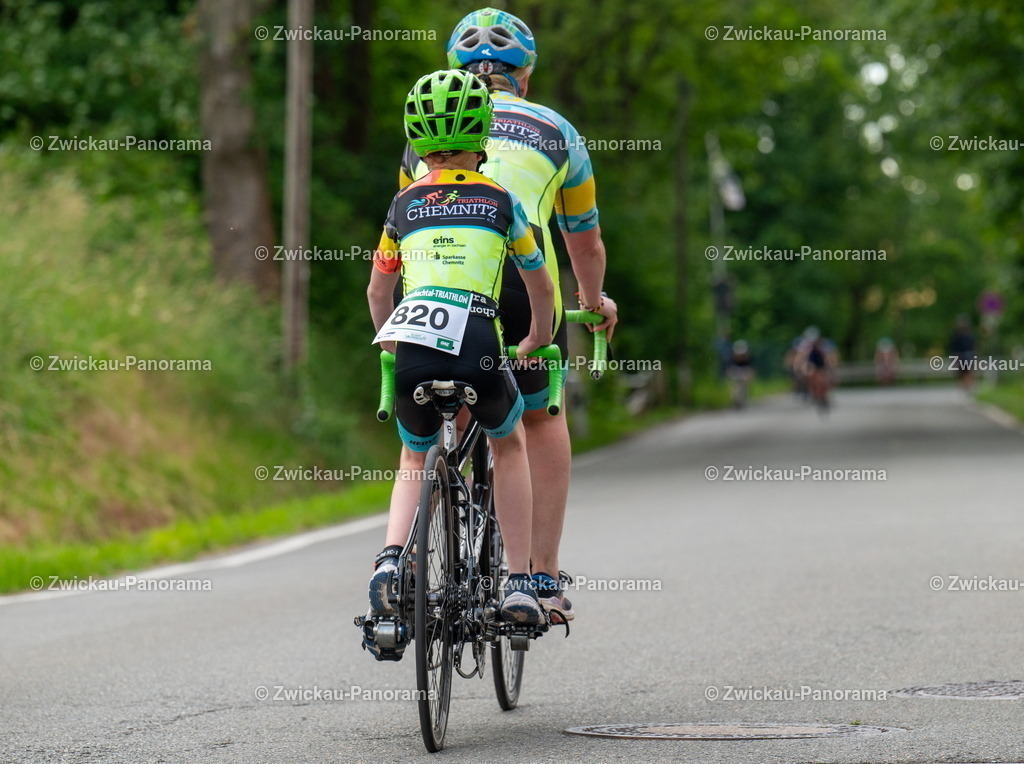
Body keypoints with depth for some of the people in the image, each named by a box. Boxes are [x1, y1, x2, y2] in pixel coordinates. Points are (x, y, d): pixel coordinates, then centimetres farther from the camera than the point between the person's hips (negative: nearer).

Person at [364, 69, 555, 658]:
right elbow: (541, 285, 24)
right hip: (478, 349, -1)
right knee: (509, 444, 28)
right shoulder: (500, 200, 14)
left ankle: (392, 559, 0)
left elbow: (378, 290, 25)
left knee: (416, 459, 27)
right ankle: (520, 583, 19)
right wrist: (538, 339, 42)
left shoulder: (405, 203, 17)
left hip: (413, 351, 2)